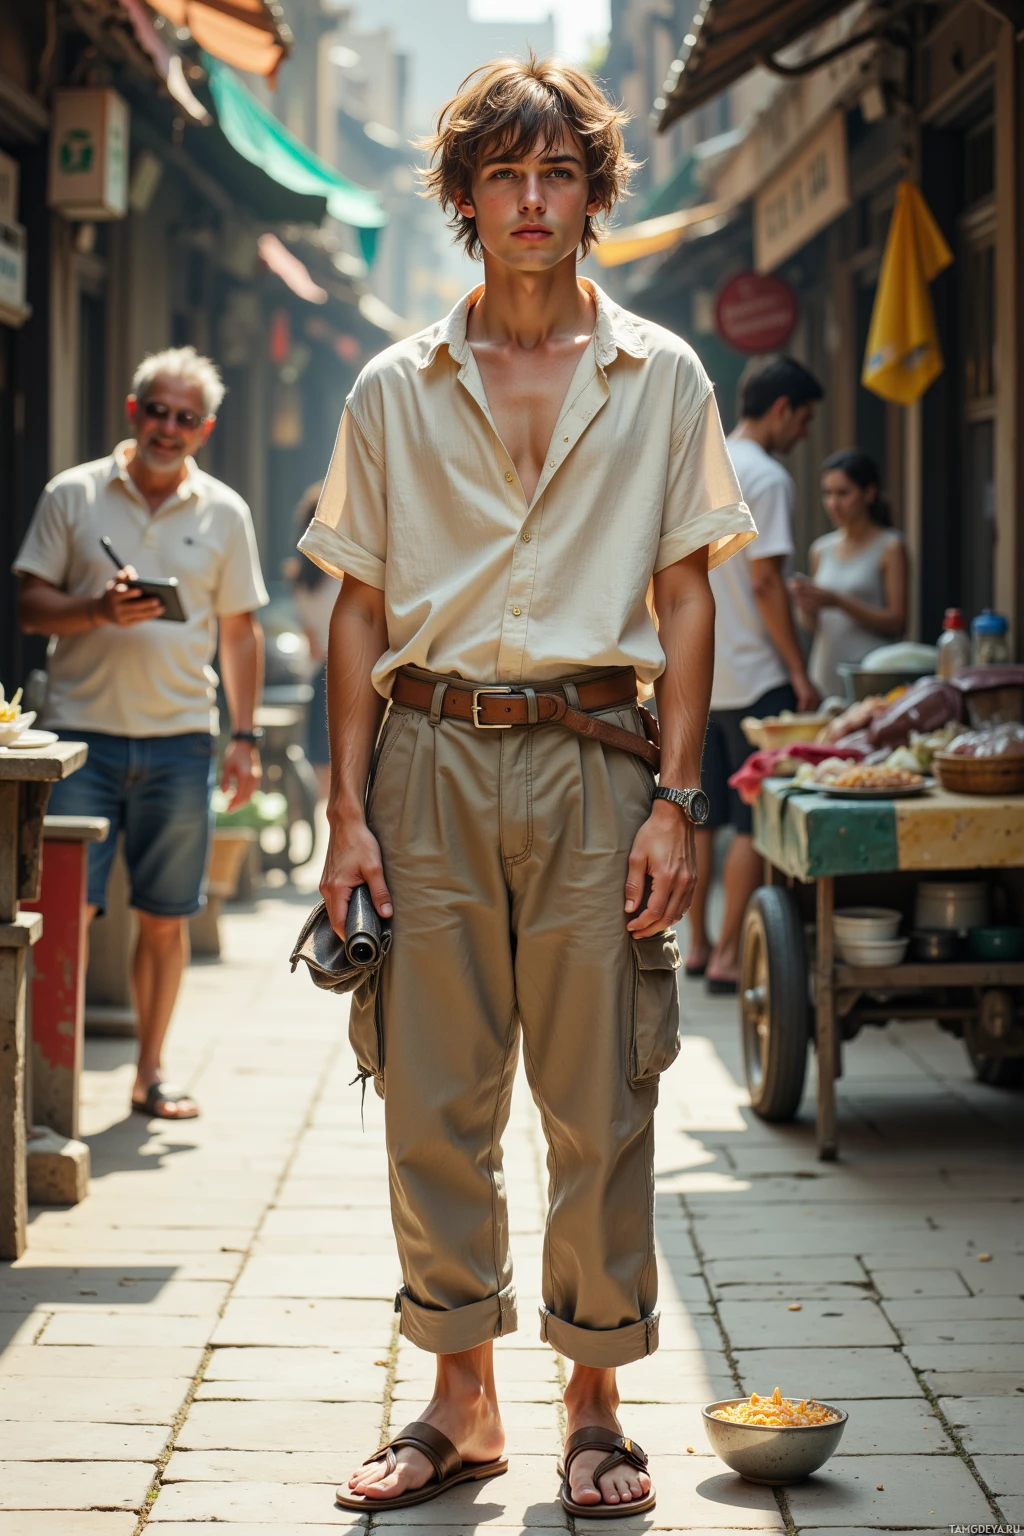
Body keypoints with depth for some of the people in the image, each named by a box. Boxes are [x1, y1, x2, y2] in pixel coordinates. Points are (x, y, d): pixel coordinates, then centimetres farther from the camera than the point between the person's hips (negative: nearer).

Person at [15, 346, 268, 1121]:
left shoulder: (224, 512, 9)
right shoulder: (72, 496, 4)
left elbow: (240, 630, 12)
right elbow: (31, 606, 3)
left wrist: (246, 737, 6)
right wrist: (100, 609, -17)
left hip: (180, 738, 2)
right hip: (83, 731, -2)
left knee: (166, 917, 6)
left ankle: (151, 1070, 18)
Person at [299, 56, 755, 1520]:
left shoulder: (660, 379, 7)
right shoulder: (396, 389, 9)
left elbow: (686, 596, 6)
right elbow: (360, 609, 9)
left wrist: (674, 798, -3)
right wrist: (349, 809, 1)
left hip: (593, 756, -1)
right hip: (433, 754, 1)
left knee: (601, 1108, 1)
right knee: (434, 1102, 3)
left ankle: (595, 1407, 14)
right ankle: (461, 1402, 16)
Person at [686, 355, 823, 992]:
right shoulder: (766, 478, -13)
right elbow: (765, 582, -18)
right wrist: (799, 672, -13)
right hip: (752, 677, -9)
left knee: (704, 815, 13)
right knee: (755, 823, -3)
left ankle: (698, 944, 18)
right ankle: (730, 956, -3)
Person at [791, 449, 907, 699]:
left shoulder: (889, 547, -1)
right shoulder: (821, 549, 13)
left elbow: (896, 623, -6)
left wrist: (837, 602, -14)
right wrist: (805, 606, -5)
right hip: (825, 676, 4)